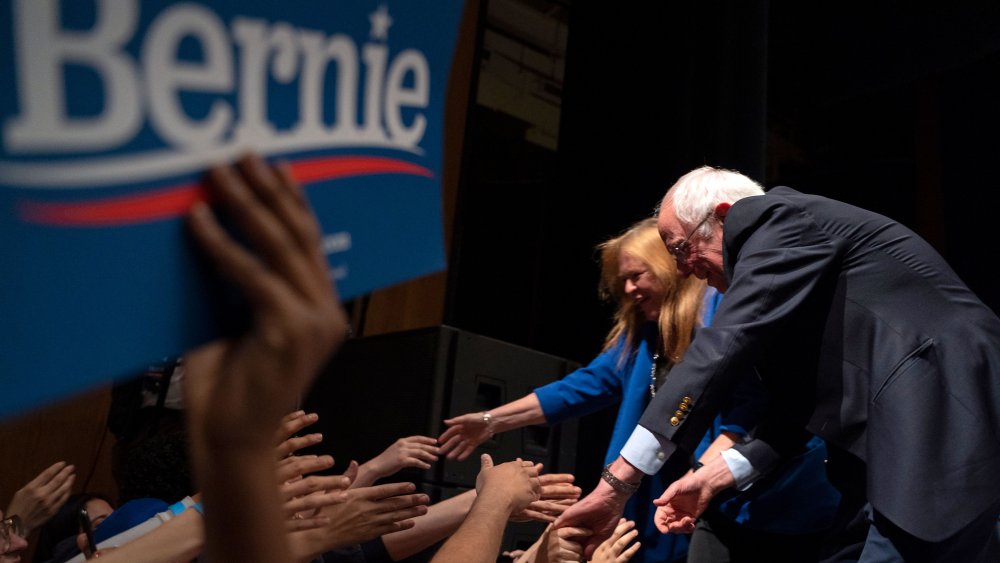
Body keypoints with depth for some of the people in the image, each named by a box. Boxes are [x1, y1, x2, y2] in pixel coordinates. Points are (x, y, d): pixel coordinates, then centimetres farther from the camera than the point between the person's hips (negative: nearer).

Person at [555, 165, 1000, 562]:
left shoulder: (780, 220, -8)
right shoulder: (790, 241, 21)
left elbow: (723, 348, -21)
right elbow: (803, 400, 17)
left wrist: (617, 482, -22)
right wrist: (713, 477, 7)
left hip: (942, 427, -10)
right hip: (900, 439, 10)